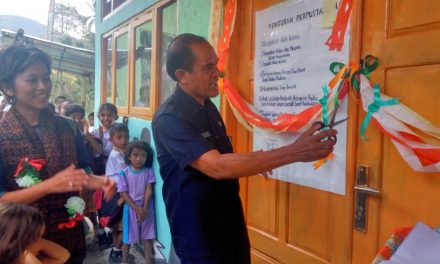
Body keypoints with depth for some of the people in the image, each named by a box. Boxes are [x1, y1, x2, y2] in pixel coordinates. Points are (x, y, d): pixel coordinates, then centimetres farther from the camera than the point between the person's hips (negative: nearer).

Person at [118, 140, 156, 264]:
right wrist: (137, 209, -16)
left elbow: (149, 191, -7)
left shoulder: (149, 171, -5)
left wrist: (144, 209, -14)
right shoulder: (124, 173, -8)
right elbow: (124, 194, -9)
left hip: (146, 208, 1)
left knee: (148, 237, 8)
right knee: (128, 237, 10)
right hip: (131, 208, -1)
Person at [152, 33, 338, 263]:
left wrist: (259, 161, 3)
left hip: (231, 221, 8)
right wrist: (294, 153, -36)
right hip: (198, 231, -7)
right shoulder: (169, 118, -24)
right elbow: (217, 167, -35)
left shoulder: (207, 106, 5)